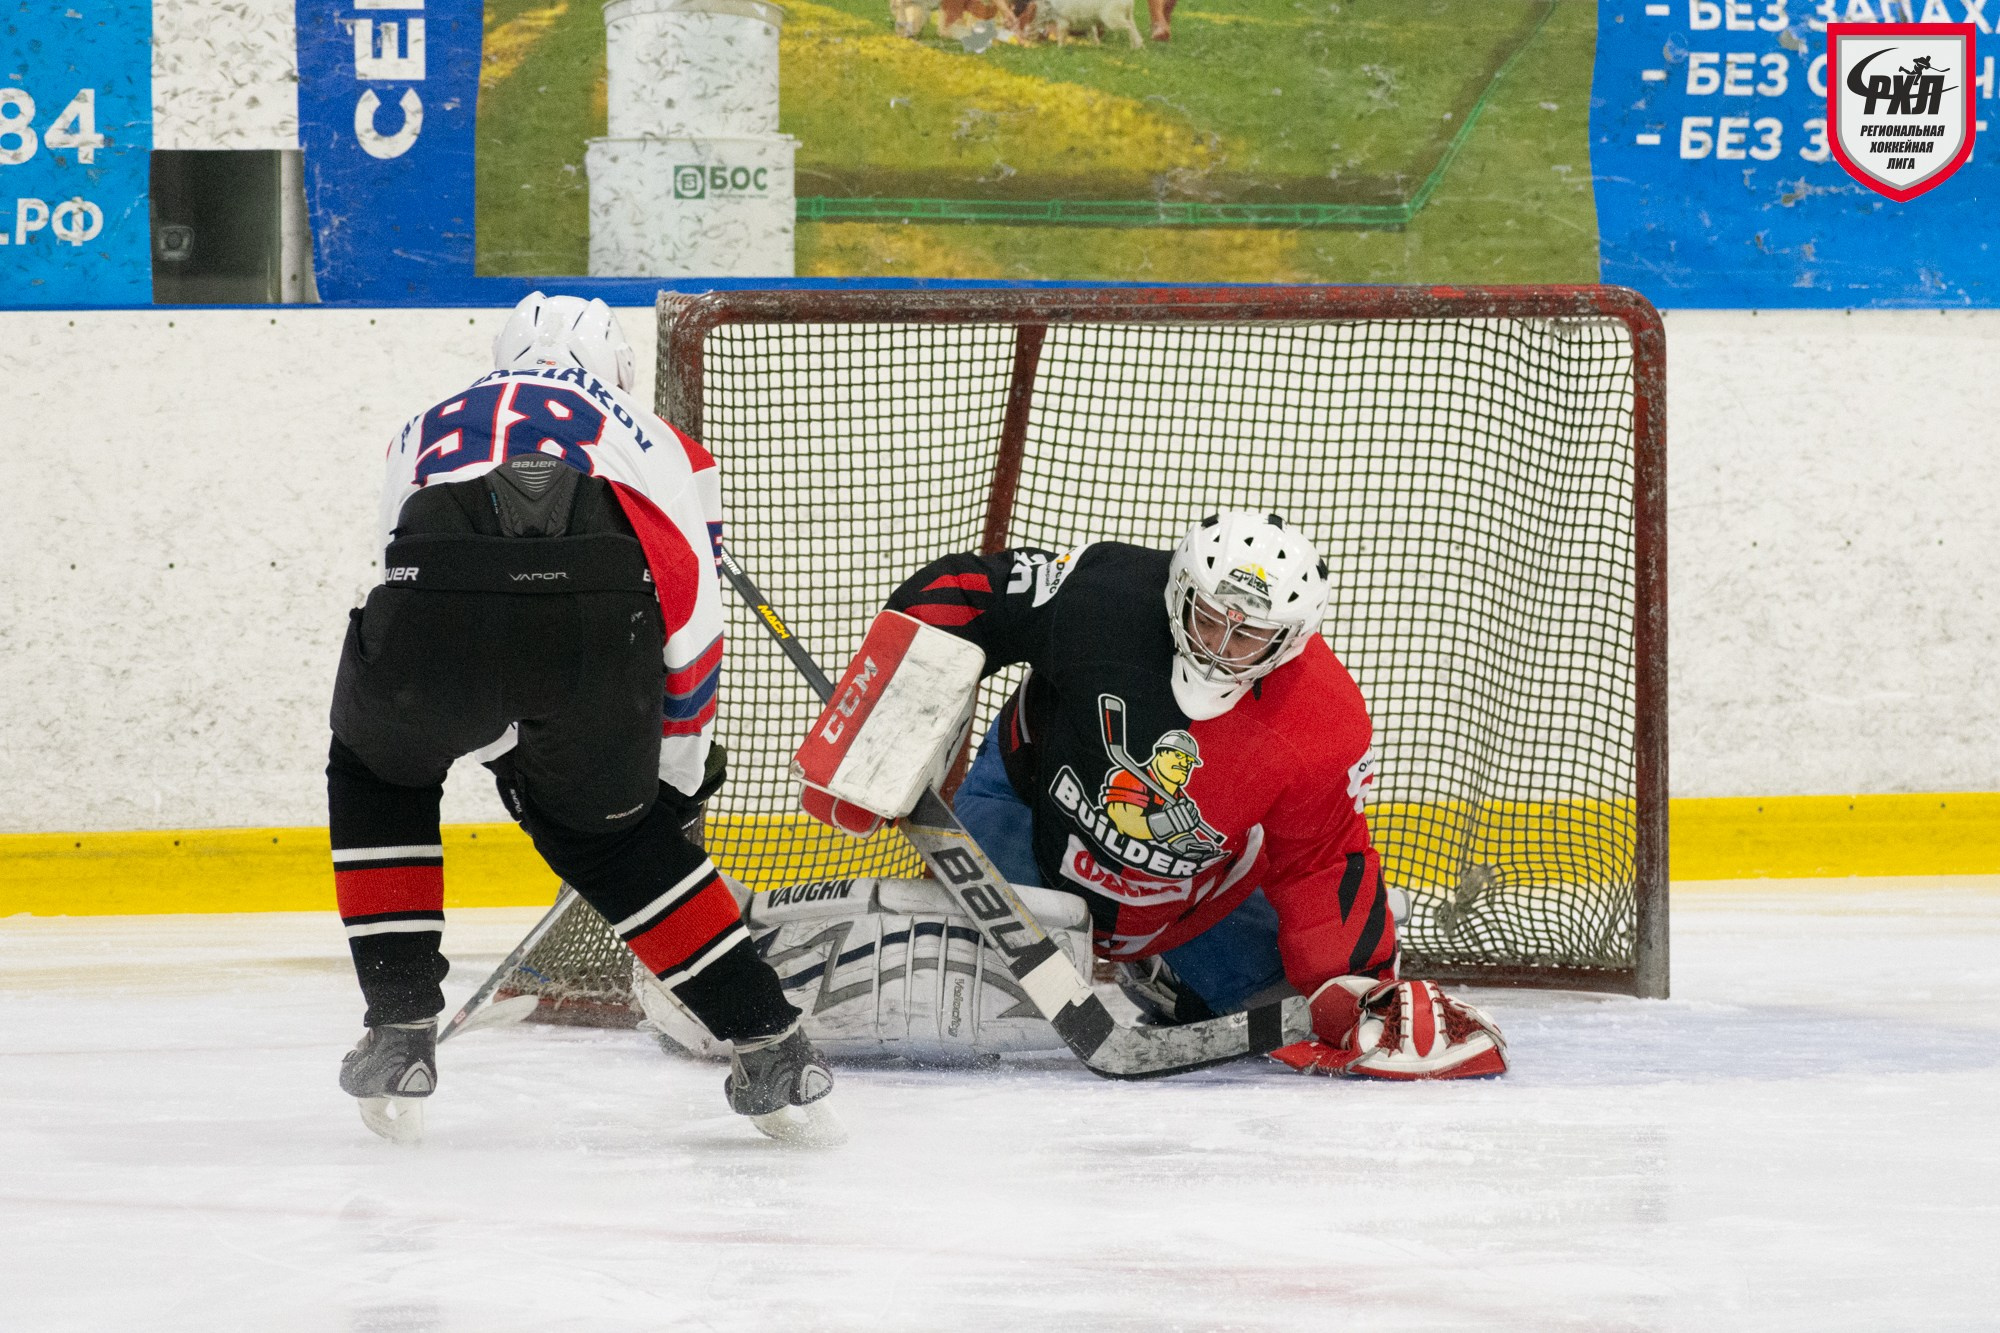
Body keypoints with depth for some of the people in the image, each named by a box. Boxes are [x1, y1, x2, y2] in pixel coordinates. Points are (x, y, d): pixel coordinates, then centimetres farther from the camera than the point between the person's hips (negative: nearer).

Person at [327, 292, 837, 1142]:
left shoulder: (428, 430, 42)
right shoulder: (654, 441, 37)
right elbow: (690, 617, 35)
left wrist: (503, 755, 57)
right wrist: (680, 770, 48)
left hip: (438, 596, 0)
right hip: (597, 616, 0)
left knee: (377, 771, 33)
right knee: (618, 825, 28)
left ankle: (399, 1030, 23)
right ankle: (769, 1047, 22)